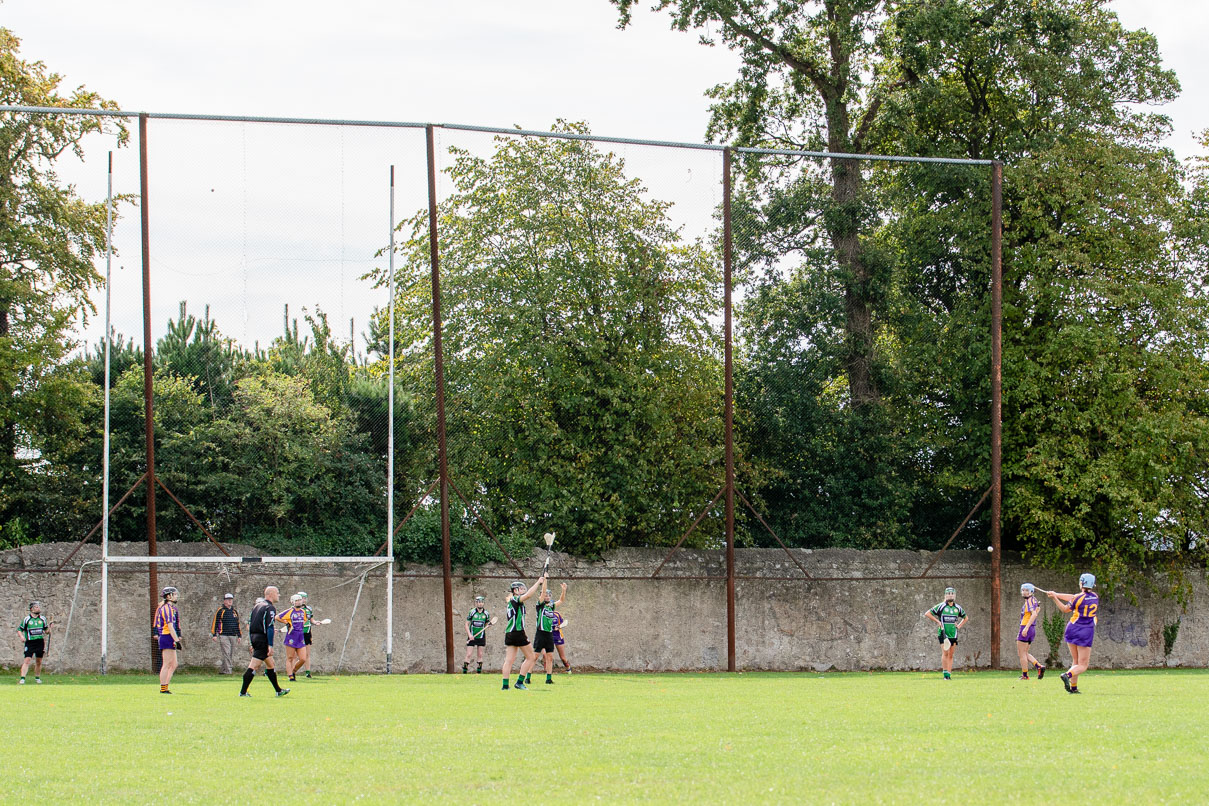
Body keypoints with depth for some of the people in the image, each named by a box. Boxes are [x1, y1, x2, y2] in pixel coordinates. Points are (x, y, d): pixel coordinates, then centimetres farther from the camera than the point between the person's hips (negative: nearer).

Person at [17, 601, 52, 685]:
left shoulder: (42, 619, 9)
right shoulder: (27, 619, -1)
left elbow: (46, 631, 16)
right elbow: (19, 629, 3)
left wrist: (49, 628, -6)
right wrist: (21, 636, -15)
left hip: (40, 642, 4)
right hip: (30, 642, -4)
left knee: (39, 661, 8)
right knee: (27, 660, -13)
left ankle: (37, 678, 23)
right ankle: (22, 679, -14)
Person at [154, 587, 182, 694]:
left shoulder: (171, 608, 19)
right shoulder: (167, 608, -12)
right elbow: (170, 626, -19)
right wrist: (177, 640, -22)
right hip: (167, 637, -10)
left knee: (173, 665, 12)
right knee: (167, 664, -7)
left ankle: (165, 687, 13)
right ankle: (163, 688, -6)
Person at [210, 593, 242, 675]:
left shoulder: (235, 612, 18)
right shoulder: (220, 611, 1)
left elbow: (238, 624, 25)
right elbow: (214, 623, -1)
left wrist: (239, 636, 20)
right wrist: (214, 635, -7)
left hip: (233, 636, 6)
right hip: (223, 636, -6)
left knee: (231, 655, 3)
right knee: (226, 653, -13)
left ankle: (222, 670, 10)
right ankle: (227, 671, -15)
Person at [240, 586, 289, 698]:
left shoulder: (257, 606, 16)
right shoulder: (270, 608, -11)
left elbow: (249, 624, 18)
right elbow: (269, 627, -19)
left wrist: (251, 643, 20)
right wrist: (270, 645, -20)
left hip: (254, 637, 10)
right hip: (262, 638, -10)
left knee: (270, 663, 18)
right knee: (254, 665, -9)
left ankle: (278, 690, 25)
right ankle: (243, 692, -11)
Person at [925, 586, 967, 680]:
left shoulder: (958, 608, 11)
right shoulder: (941, 606, -2)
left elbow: (965, 618, 28)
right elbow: (927, 614, 0)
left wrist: (959, 626, 11)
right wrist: (938, 621, -6)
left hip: (953, 634, 4)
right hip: (943, 633, -4)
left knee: (950, 655, 4)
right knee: (945, 653, -16)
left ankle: (949, 674, 7)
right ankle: (945, 673, -14)